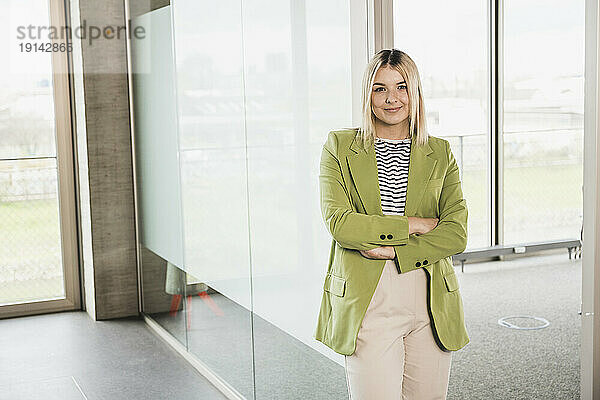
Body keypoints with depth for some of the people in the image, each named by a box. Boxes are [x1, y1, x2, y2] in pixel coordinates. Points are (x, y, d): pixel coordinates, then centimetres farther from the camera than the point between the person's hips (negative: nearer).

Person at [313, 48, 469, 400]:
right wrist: (412, 225, -10)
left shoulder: (440, 153, 9)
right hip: (366, 303, -2)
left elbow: (457, 234, -2)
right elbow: (338, 222, -8)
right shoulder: (339, 147, 4)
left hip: (431, 303, 2)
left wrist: (392, 250, -13)